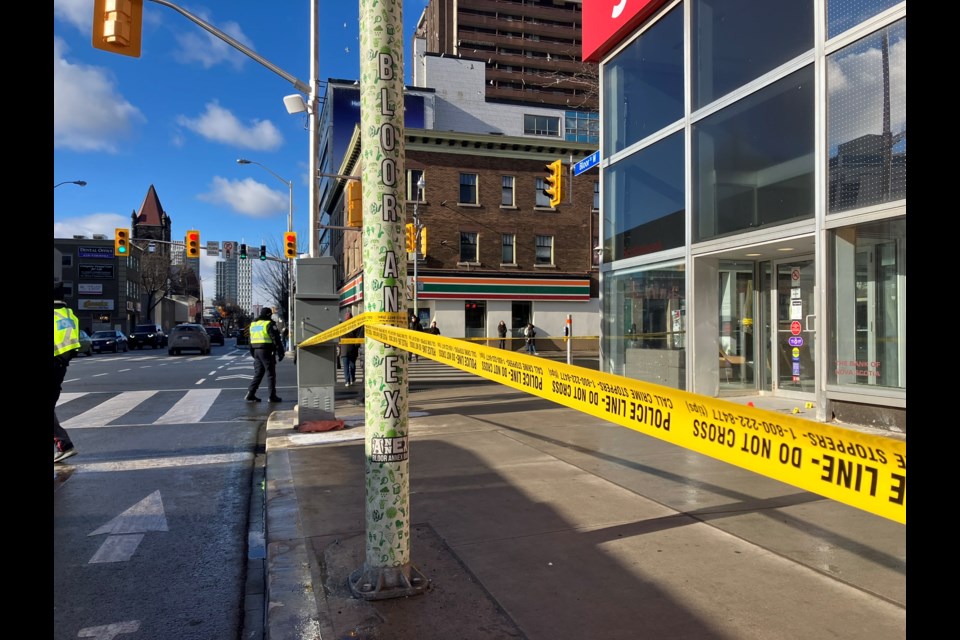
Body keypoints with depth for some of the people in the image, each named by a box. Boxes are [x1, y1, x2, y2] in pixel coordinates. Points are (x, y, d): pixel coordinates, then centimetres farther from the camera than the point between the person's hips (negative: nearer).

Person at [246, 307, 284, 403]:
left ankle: (250, 394, 5)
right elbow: (276, 339, -13)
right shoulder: (269, 324, -9)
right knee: (271, 374, 0)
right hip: (266, 351, -7)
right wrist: (280, 352, -10)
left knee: (258, 373, 12)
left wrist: (253, 353, 23)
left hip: (256, 351, 7)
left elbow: (251, 341, 19)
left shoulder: (253, 324, 16)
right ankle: (272, 396, 2)